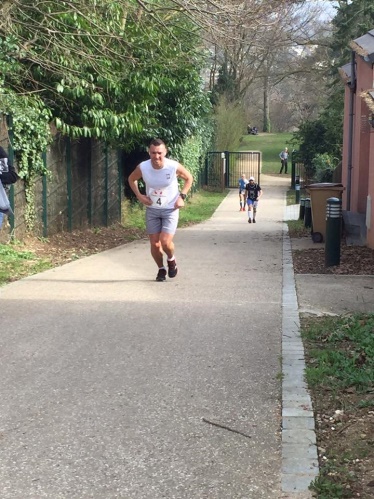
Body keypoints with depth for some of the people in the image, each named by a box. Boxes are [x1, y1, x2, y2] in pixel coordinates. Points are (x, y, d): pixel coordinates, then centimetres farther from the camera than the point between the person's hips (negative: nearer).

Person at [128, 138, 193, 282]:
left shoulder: (174, 167, -19)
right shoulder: (142, 167, -15)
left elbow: (189, 178, 1)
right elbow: (131, 179, 8)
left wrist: (182, 196, -8)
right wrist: (139, 195, -4)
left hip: (170, 209, -2)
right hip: (152, 209, 2)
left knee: (165, 241, -17)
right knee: (154, 244, 4)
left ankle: (171, 260, 17)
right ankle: (161, 269, 30)